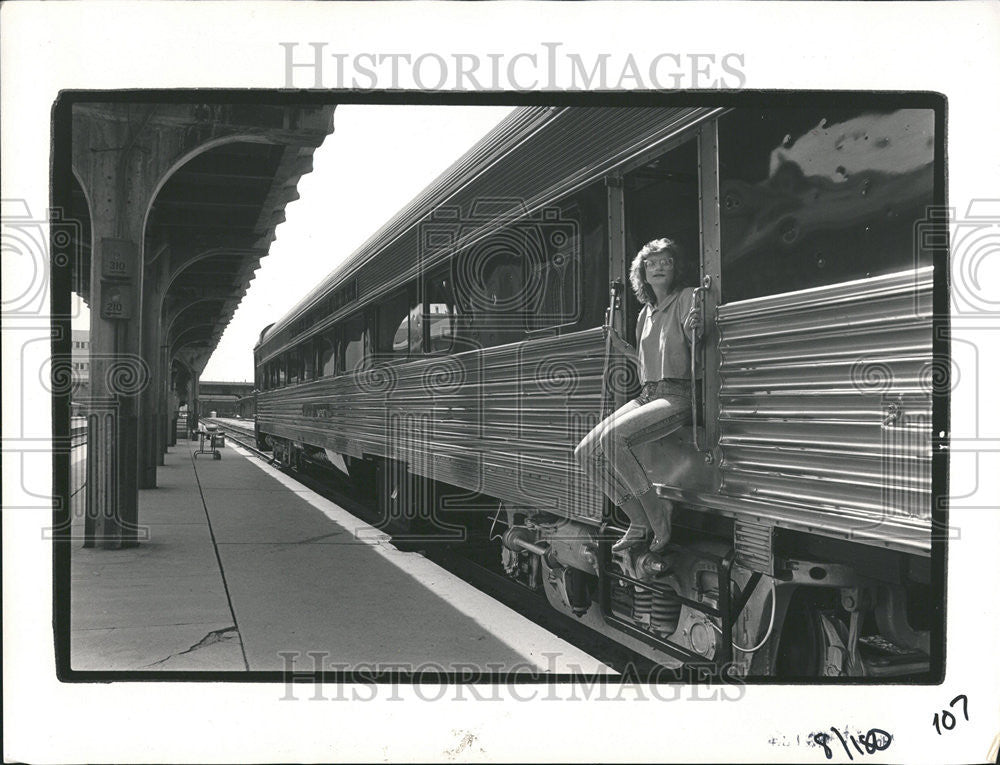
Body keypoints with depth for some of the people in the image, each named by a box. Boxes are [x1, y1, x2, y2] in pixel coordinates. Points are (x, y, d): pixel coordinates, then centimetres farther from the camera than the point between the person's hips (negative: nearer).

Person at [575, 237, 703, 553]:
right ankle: (639, 523, 0)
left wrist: (694, 329, -28)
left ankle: (656, 510, -14)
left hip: (677, 397, -8)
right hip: (646, 395, 8)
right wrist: (623, 348, 20)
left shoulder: (686, 298, -2)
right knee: (587, 451, -7)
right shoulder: (646, 313, 18)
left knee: (612, 437, -30)